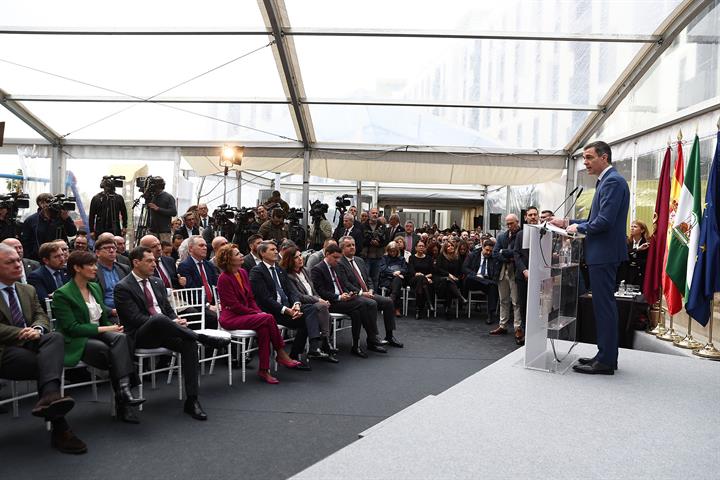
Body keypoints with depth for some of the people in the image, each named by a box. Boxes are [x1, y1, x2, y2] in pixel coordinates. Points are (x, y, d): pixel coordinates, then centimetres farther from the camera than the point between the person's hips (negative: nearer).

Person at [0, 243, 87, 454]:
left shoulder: (28, 290, 22)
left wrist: (37, 329, -10)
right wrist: (21, 333, -17)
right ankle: (59, 428, -29)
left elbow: (41, 316, 14)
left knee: (56, 337, -31)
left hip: (31, 342, 5)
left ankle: (49, 397, -51)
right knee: (46, 365, -31)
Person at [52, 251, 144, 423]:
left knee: (120, 337, -29)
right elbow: (71, 328, -14)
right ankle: (123, 403, -27)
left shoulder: (95, 287, 15)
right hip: (77, 341, -5)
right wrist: (105, 329, -17)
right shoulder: (62, 294, -6)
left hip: (99, 333, 5)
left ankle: (124, 390, -39)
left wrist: (112, 327, -3)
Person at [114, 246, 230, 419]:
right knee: (159, 319, -39)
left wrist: (176, 321, -7)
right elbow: (136, 319, -13)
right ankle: (205, 339, -28)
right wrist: (172, 323, -19)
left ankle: (191, 401, -23)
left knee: (189, 344, -25)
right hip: (140, 336, -6)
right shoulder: (122, 288, -4)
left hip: (163, 332, 6)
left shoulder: (157, 283, 17)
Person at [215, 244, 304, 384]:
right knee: (268, 318, -24)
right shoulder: (224, 278, -14)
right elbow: (234, 305, -16)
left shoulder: (243, 272, 9)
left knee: (264, 328, -24)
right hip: (230, 318, -7)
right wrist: (257, 313, -16)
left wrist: (259, 311, -6)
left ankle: (263, 370, -16)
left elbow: (250, 298, 12)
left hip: (244, 314, 7)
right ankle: (281, 354, -11)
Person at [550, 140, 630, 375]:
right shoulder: (607, 181, 18)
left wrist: (578, 227, -8)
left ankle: (605, 361, 3)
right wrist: (568, 223, 13)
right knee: (604, 305, 15)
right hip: (603, 253, 11)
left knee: (604, 305, -5)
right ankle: (607, 355, 25)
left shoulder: (613, 181, -15)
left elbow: (604, 221, -23)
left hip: (604, 253, -11)